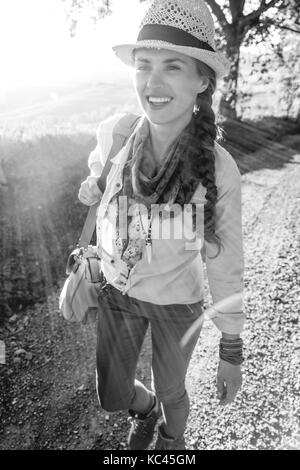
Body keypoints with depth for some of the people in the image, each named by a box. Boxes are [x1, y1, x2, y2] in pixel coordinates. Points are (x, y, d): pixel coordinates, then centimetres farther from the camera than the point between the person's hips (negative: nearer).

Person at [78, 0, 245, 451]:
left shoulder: (218, 169, -27)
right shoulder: (114, 133, -19)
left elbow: (225, 263, -15)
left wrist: (232, 350, -9)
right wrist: (94, 187, -7)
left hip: (178, 302, -2)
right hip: (119, 292, 3)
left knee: (170, 391, 22)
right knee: (112, 396, 19)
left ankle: (173, 439, 61)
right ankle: (146, 409, 58)